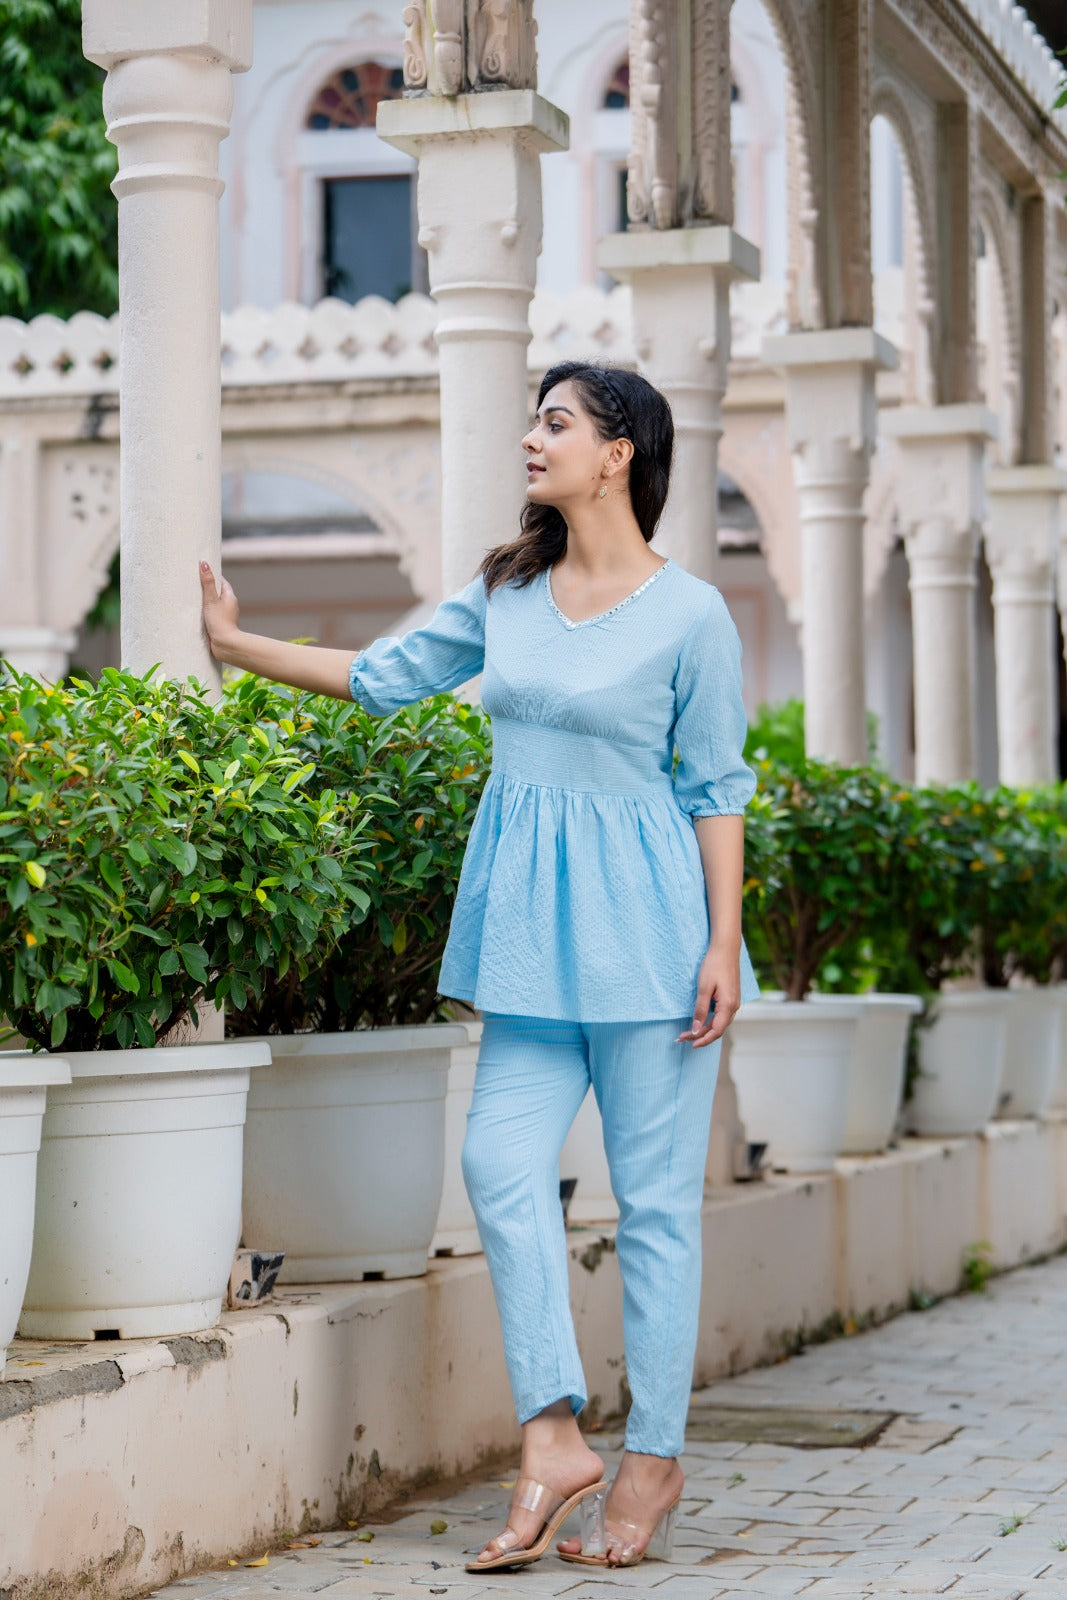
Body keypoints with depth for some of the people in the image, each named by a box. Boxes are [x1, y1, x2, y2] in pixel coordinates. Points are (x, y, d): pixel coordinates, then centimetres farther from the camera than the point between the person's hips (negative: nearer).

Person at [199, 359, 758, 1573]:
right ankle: (554, 1445, -2)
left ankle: (655, 1458, 10)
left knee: (654, 1192, 1)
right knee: (503, 1162, -7)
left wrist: (723, 944, -9)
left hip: (644, 921, -5)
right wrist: (239, 644, 10)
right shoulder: (508, 593, 9)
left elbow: (717, 788, -5)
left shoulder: (689, 615, -6)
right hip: (531, 923, 5)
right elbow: (387, 676, 15)